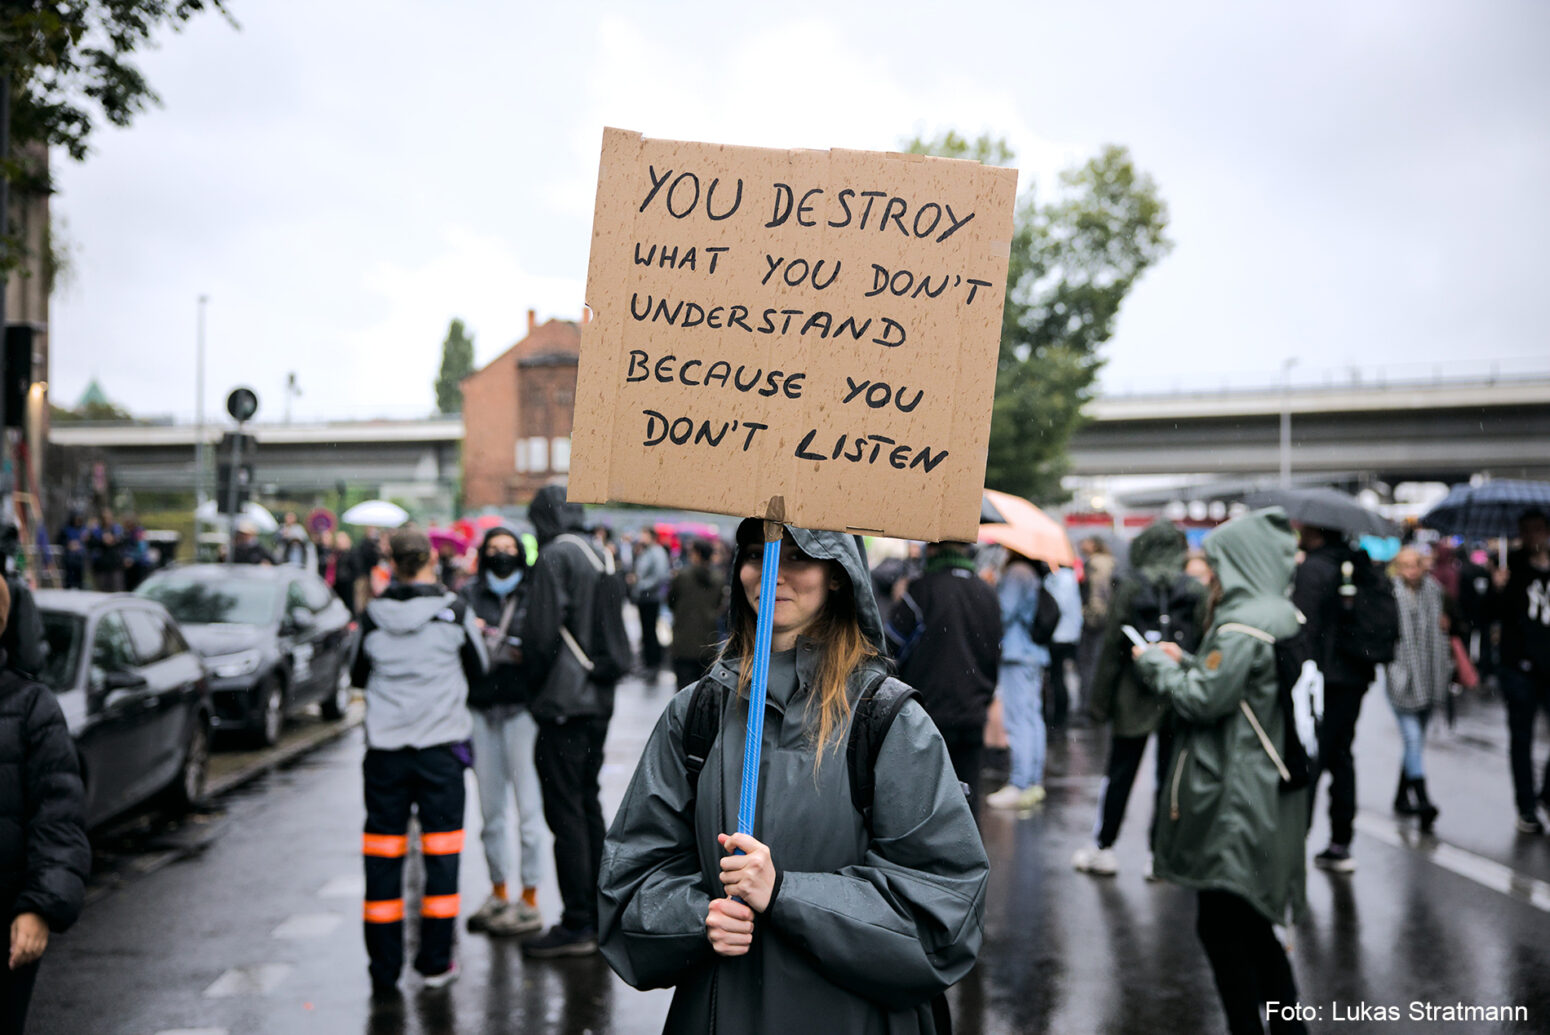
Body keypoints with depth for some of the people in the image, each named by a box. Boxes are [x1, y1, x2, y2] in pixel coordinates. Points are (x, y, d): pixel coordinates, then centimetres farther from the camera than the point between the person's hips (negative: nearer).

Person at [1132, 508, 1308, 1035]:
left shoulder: (1243, 625, -18)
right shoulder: (1285, 617, 12)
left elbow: (1203, 699, -18)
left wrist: (1157, 665, -4)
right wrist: (1184, 660, 12)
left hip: (1234, 803, -10)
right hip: (1270, 792, 10)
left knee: (1221, 926, 0)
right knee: (1252, 925, 19)